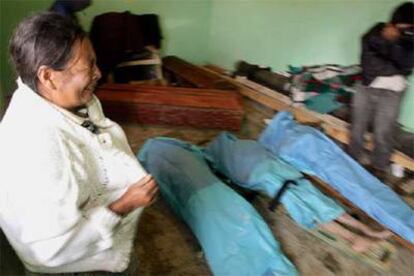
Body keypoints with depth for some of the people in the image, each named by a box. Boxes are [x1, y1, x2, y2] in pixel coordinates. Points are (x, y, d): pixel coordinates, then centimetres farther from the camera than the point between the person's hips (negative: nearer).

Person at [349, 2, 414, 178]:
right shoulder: (377, 32, -2)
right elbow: (367, 61, -12)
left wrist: (393, 41, -24)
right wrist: (392, 68, -17)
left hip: (390, 92, -2)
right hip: (366, 87, 2)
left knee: (382, 134, 2)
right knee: (357, 128, 10)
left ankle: (379, 169, 20)